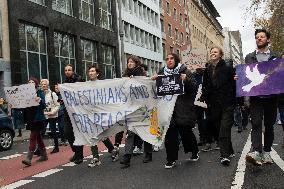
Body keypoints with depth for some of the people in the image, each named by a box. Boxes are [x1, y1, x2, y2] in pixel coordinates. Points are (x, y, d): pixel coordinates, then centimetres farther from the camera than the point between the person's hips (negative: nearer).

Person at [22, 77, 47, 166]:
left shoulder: (40, 92, -4)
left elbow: (43, 106, -13)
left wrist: (40, 101, -34)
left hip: (38, 118, -6)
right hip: (30, 118, 6)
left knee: (33, 137, -9)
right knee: (38, 136, 14)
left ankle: (29, 158, -10)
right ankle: (44, 155, 25)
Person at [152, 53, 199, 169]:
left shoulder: (185, 72, 3)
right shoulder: (162, 73, 11)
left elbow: (195, 87, -1)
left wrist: (186, 80, -18)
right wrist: (154, 80, -3)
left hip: (183, 108, -2)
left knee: (186, 131, 4)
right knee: (170, 134, 0)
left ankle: (194, 152, 30)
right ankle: (171, 159, 10)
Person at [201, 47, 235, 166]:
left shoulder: (228, 68, -2)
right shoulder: (207, 70, 11)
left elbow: (234, 84, -3)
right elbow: (205, 87, 14)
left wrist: (234, 100, -8)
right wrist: (205, 99, 5)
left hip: (227, 103, -5)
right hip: (214, 105, 5)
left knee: (224, 128, -10)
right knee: (216, 128, 7)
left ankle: (225, 155, -8)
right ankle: (229, 151, 21)